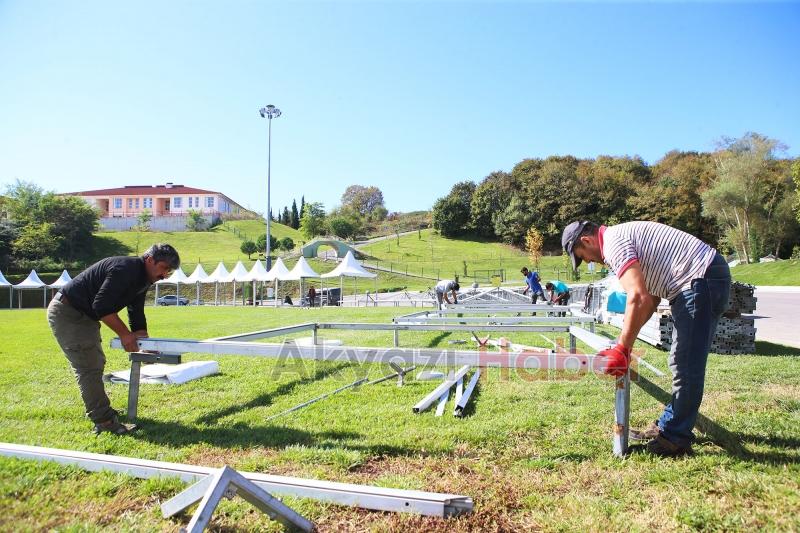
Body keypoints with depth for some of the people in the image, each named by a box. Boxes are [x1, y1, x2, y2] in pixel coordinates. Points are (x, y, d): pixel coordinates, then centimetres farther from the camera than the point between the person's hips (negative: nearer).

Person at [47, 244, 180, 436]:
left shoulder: (142, 279, 6)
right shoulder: (126, 269, -25)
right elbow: (102, 306, -30)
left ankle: (98, 409, 33)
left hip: (84, 316, 11)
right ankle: (104, 421, -9)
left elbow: (137, 317, 11)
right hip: (66, 313, -11)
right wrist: (124, 334, -23)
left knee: (96, 363, 18)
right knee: (89, 367, -11)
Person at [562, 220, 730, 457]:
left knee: (687, 365, -6)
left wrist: (622, 349, -18)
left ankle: (675, 438, 2)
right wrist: (626, 341, 17)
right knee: (682, 363, 15)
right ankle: (668, 425, 25)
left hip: (702, 278, -11)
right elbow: (652, 297, 21)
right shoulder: (622, 235, 19)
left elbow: (638, 298, -24)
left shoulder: (613, 242, -13)